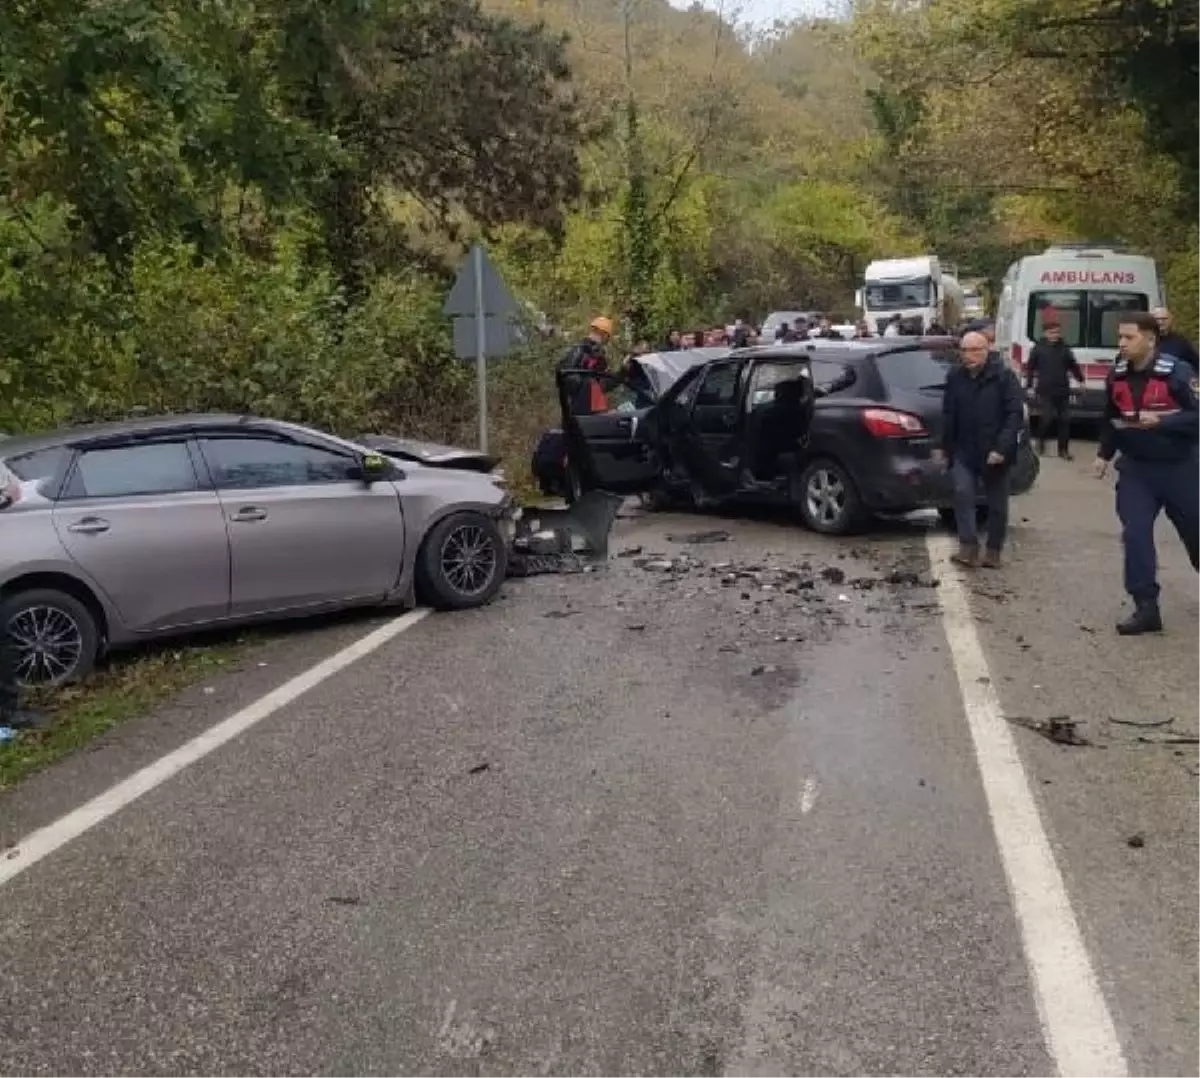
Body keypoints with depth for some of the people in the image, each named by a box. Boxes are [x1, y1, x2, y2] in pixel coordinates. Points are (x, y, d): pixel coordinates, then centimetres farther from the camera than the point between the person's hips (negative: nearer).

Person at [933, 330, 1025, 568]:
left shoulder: (1004, 376, -9)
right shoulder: (955, 378, 4)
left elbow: (1015, 414, -14)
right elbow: (949, 416, 13)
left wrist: (1002, 448, -22)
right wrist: (944, 447, 13)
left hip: (995, 453, -2)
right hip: (964, 450, 3)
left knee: (997, 504, 7)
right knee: (962, 493, -15)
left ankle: (994, 551, 19)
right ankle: (968, 546, -11)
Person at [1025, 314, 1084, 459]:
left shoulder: (1064, 348, 7)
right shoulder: (1038, 348, -3)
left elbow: (1073, 365, 16)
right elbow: (1030, 368, -1)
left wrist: (1080, 380, 15)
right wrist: (1029, 386, -4)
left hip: (1062, 391, 4)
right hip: (1045, 391, -4)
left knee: (1064, 420, 4)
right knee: (1047, 418, -9)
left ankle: (1063, 449, 13)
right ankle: (1041, 440, 20)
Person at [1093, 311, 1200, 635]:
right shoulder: (1117, 375, 0)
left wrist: (1161, 421, -28)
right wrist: (1104, 454, 11)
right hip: (1135, 468, 4)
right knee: (1135, 534, -7)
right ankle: (1146, 608, -3)